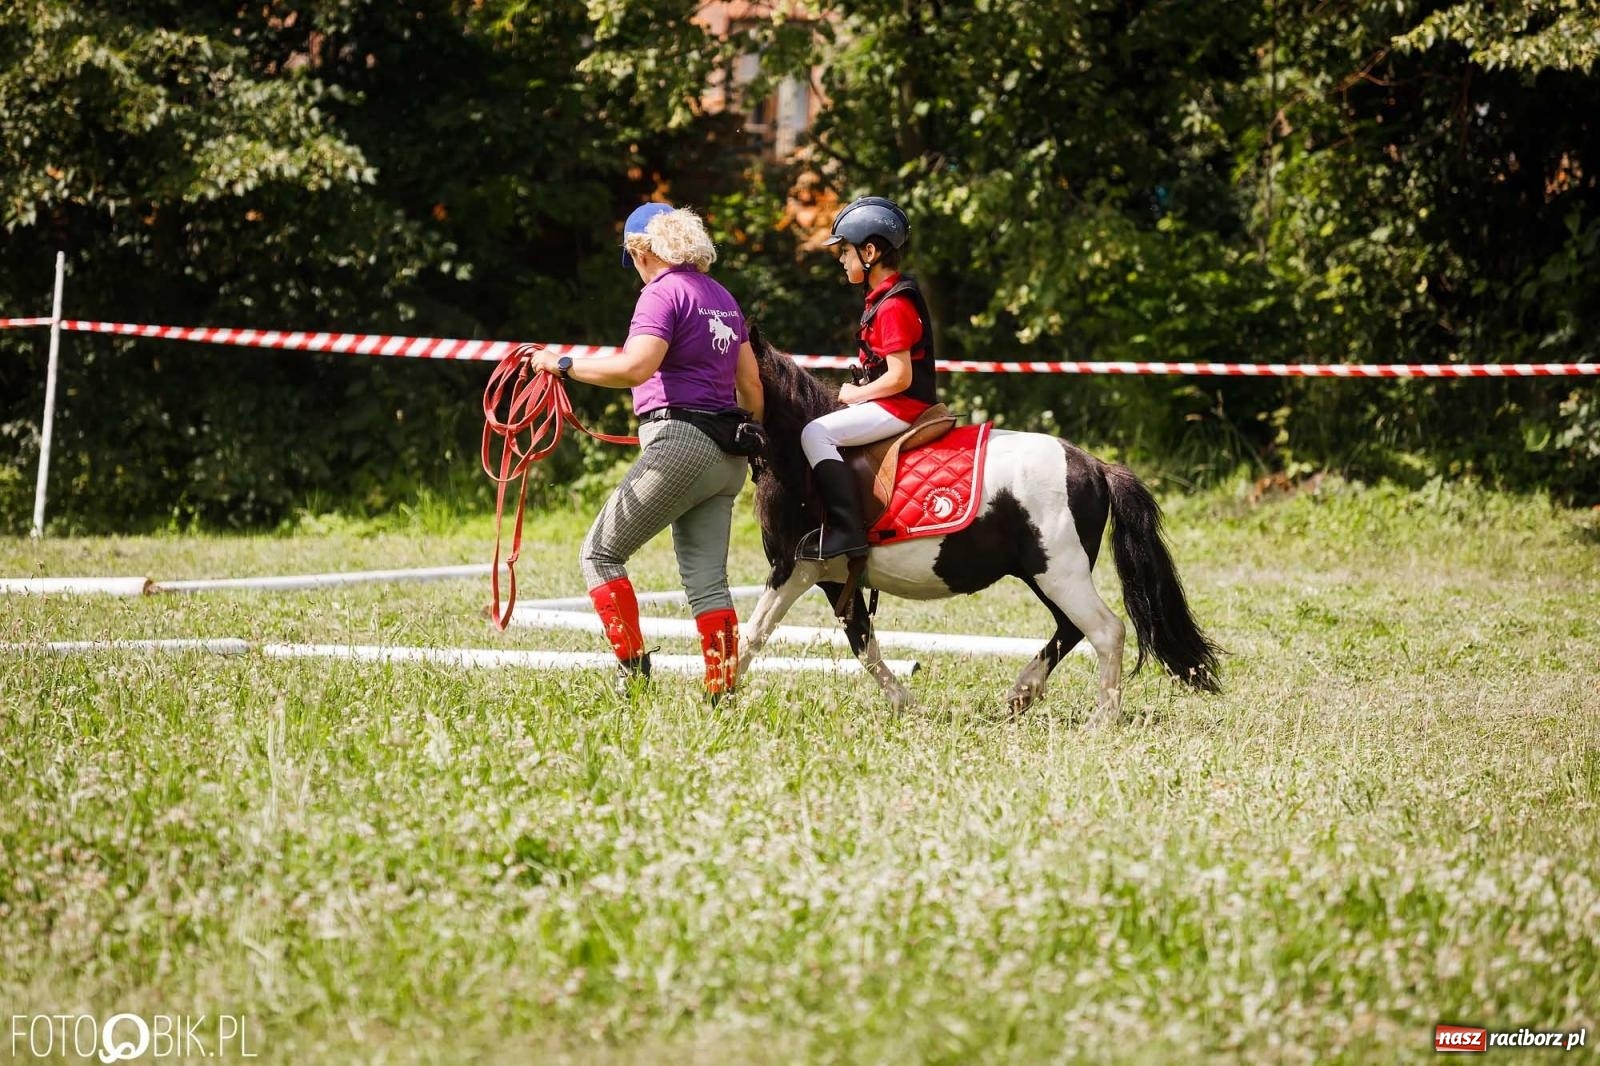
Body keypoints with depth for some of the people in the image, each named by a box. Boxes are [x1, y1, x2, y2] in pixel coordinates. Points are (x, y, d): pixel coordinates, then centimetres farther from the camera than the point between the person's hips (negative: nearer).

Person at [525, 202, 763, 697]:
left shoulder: (663, 292, -8)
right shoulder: (722, 297, 18)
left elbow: (636, 367, -24)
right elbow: (751, 386, 20)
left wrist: (564, 365, -15)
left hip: (679, 441, -8)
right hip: (727, 453, 9)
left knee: (600, 552, 0)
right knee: (706, 578, 7)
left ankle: (633, 670, -8)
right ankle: (724, 693, 1)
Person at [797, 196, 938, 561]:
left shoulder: (893, 305, -19)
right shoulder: (884, 297, 14)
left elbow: (900, 376, -22)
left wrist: (855, 395, -10)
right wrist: (859, 391, 9)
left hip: (901, 405, -11)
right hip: (897, 405, 11)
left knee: (815, 433, -19)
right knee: (821, 430, 22)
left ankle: (845, 529, -26)